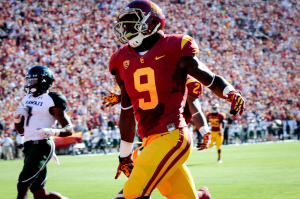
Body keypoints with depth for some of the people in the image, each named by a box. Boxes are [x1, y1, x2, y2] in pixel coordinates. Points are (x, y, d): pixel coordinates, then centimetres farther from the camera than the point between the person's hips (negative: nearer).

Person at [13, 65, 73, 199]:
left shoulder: (52, 100, -6)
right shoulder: (27, 99, 17)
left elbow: (69, 129, -10)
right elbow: (21, 130, 24)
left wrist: (52, 132, -28)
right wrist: (17, 119, 4)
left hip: (42, 146, -9)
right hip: (29, 146, 9)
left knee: (22, 186, -15)